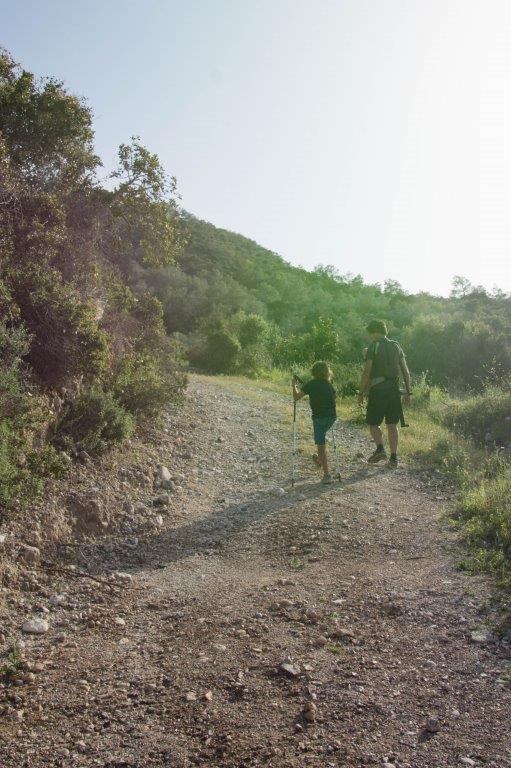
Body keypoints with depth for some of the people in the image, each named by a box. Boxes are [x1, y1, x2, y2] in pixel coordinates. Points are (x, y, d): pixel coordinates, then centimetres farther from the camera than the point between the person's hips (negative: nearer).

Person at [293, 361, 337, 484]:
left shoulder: (311, 384, -6)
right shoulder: (329, 384, 8)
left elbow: (296, 397, -6)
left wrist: (294, 386, 11)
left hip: (319, 417, -5)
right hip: (332, 416, 5)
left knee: (321, 446, -1)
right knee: (321, 439, 31)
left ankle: (327, 475, -5)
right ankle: (320, 459, 45)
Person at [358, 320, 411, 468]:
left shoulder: (373, 347, -6)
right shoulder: (396, 346, 11)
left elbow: (366, 372, -11)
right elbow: (406, 372, 10)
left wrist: (361, 392, -6)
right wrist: (408, 392, 14)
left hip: (377, 390, -5)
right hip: (394, 390, 5)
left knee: (373, 423, 9)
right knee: (392, 425, 9)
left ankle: (380, 449, -11)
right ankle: (393, 458, 9)